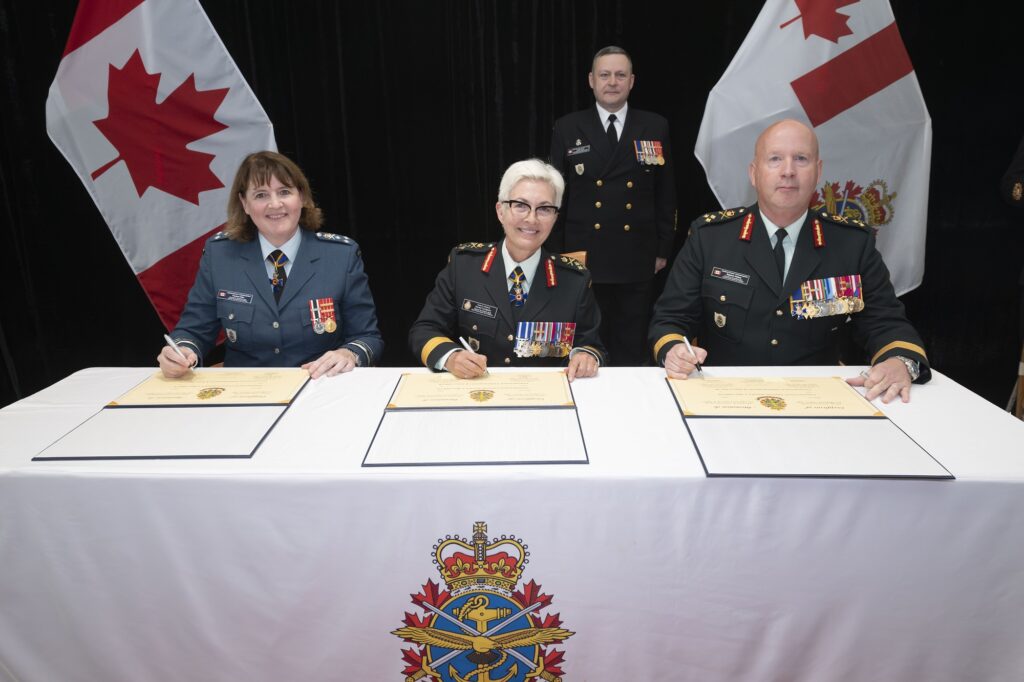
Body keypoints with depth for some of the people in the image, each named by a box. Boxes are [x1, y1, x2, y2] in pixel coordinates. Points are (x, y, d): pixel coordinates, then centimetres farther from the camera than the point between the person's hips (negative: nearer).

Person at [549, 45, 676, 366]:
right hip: (583, 258, 0)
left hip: (637, 260, 1)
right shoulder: (567, 128, 2)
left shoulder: (655, 128, 4)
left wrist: (663, 249, 4)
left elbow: (665, 193, 7)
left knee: (633, 350, 9)